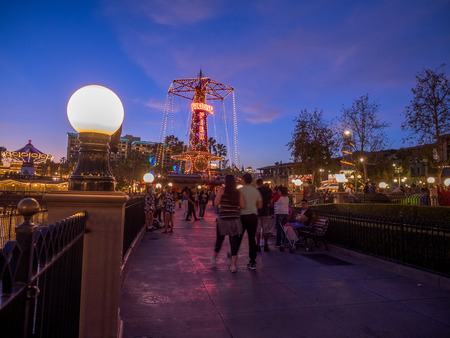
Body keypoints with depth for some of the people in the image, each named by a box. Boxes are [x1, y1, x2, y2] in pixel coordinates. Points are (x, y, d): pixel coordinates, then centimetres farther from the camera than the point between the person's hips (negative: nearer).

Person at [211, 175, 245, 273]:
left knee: (219, 238, 17)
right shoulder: (238, 192, 1)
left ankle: (214, 257, 36)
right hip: (235, 220, 1)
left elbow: (216, 203, -6)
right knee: (234, 241, 6)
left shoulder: (222, 190, -6)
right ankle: (233, 265, 8)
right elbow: (242, 205, -2)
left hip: (223, 219, -1)